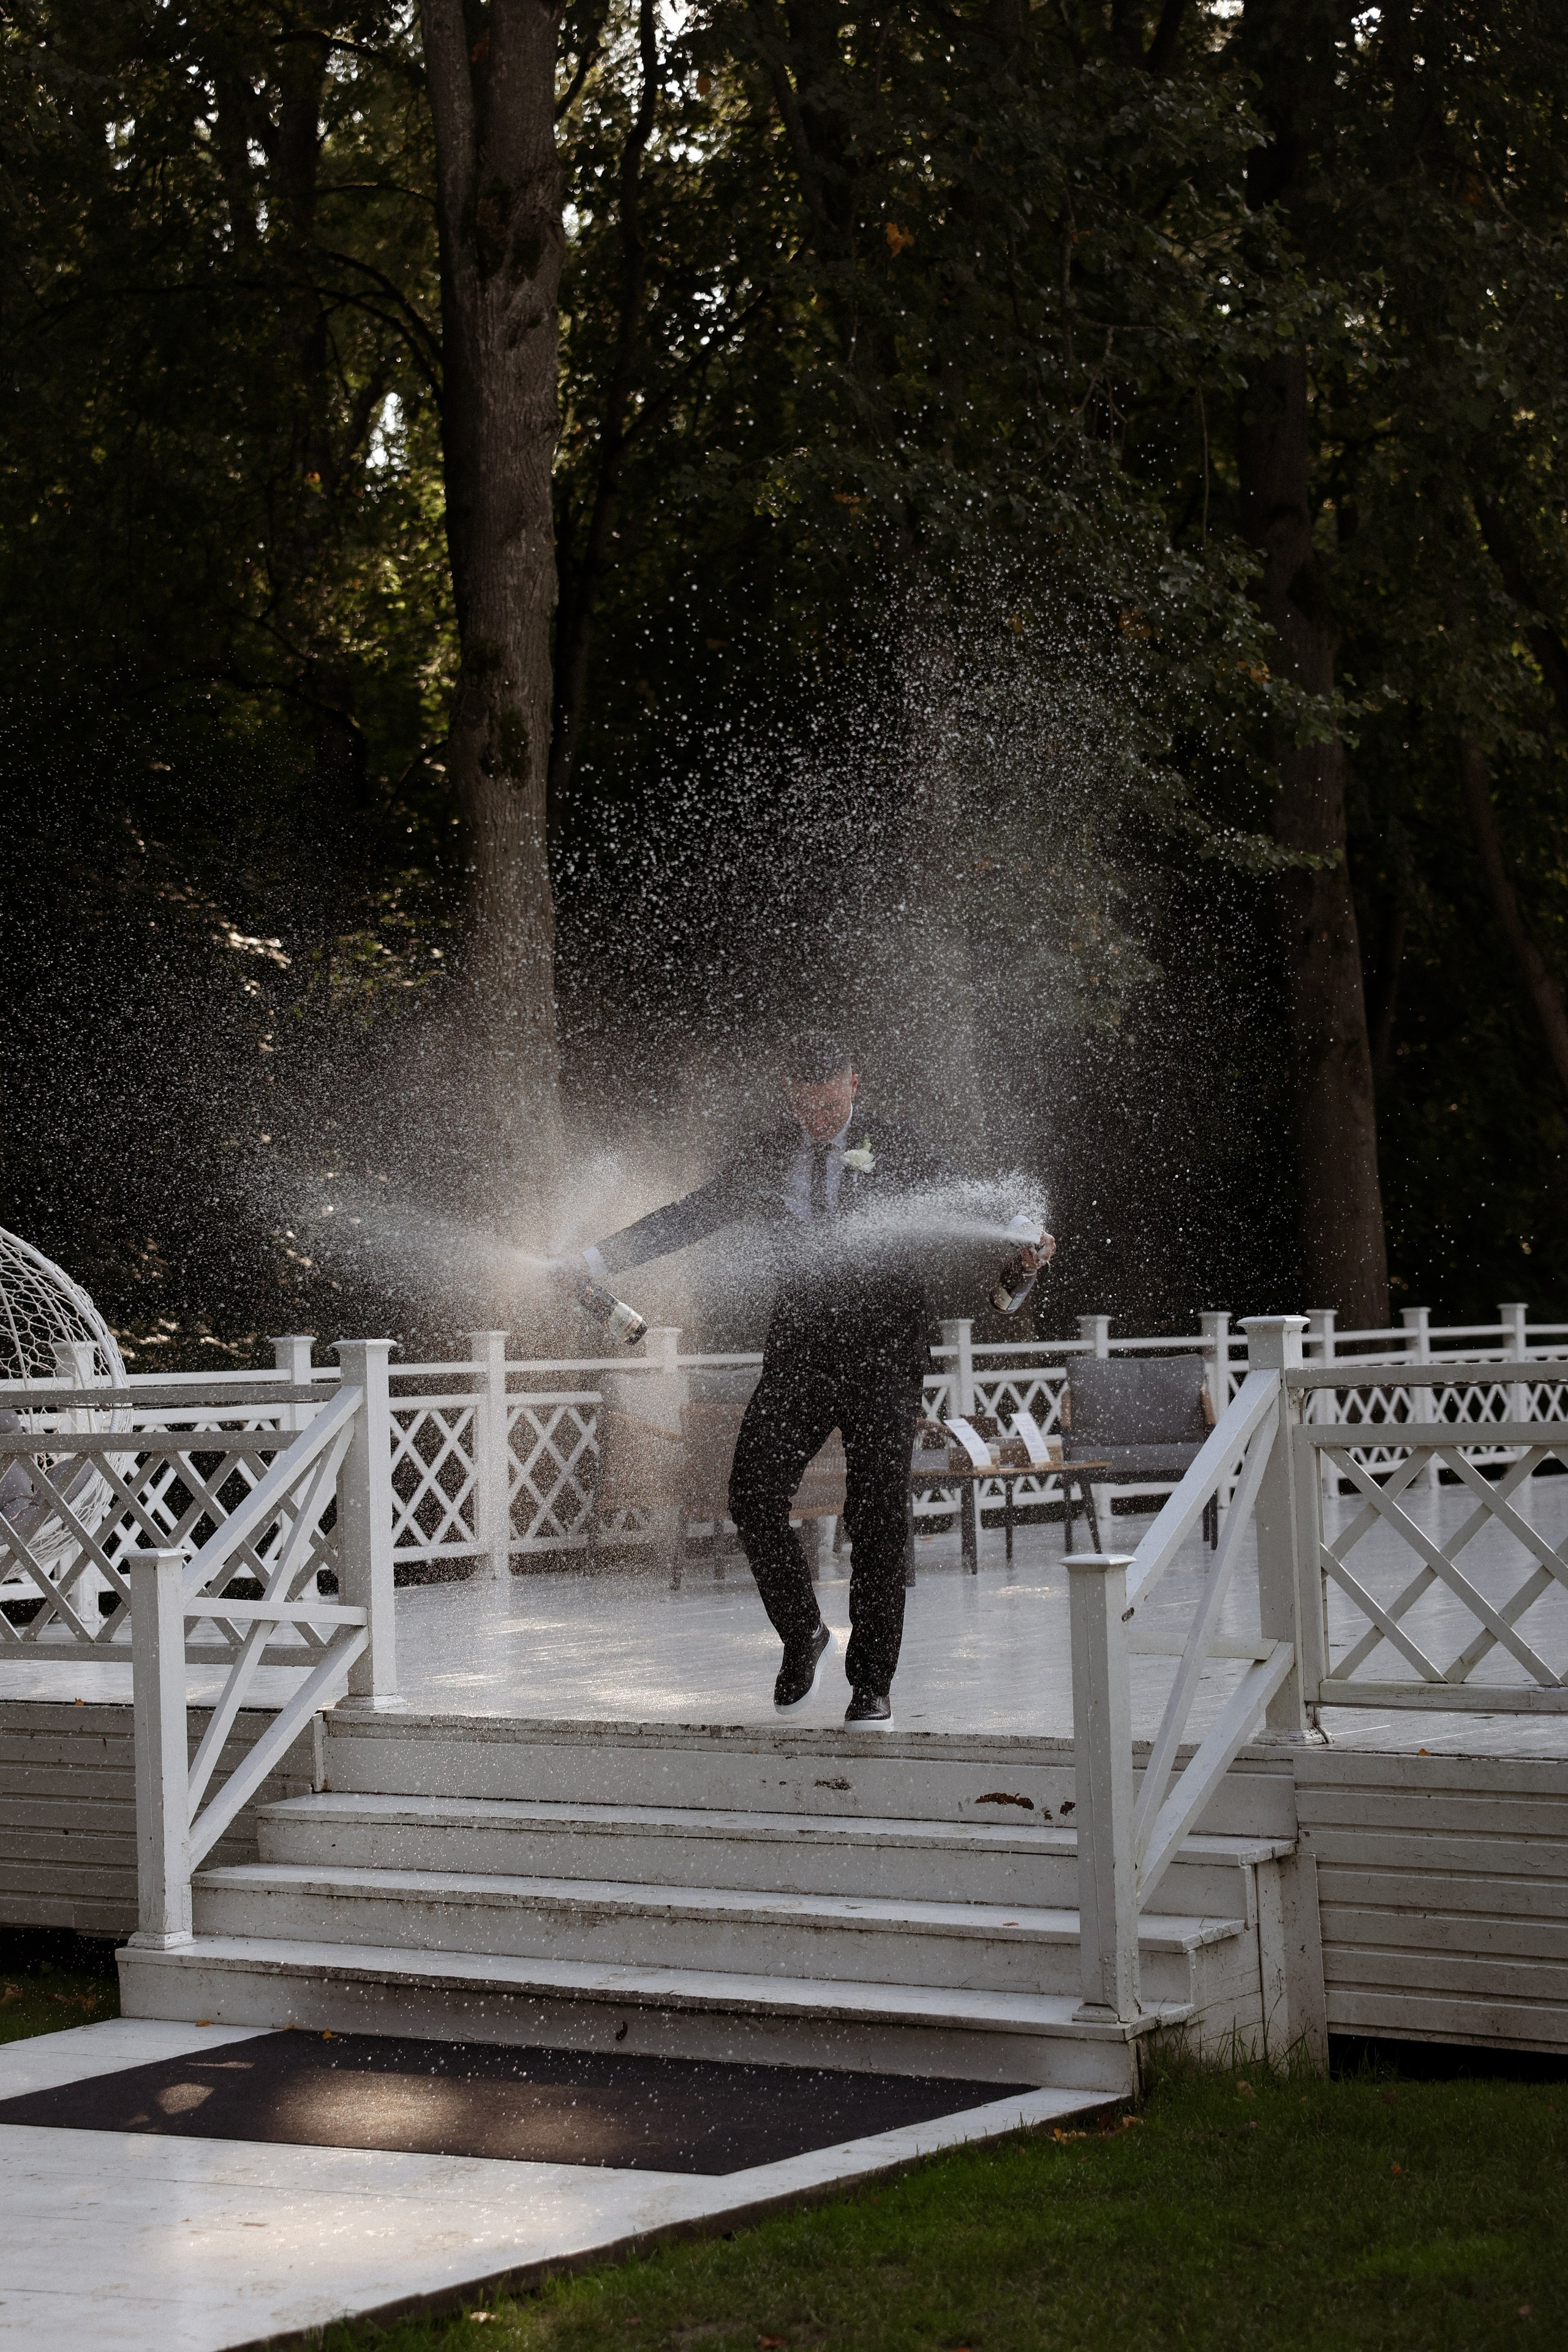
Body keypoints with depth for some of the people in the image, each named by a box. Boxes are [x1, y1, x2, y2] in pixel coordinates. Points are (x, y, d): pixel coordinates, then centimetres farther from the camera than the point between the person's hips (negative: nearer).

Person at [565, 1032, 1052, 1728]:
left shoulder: (895, 1145, 0)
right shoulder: (767, 1154, 10)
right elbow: (691, 1215, 14)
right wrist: (598, 1258, 7)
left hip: (883, 1351, -3)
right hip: (799, 1347, 3)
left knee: (876, 1514, -3)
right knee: (753, 1497, -7)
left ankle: (872, 1681, 7)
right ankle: (802, 1635, 16)